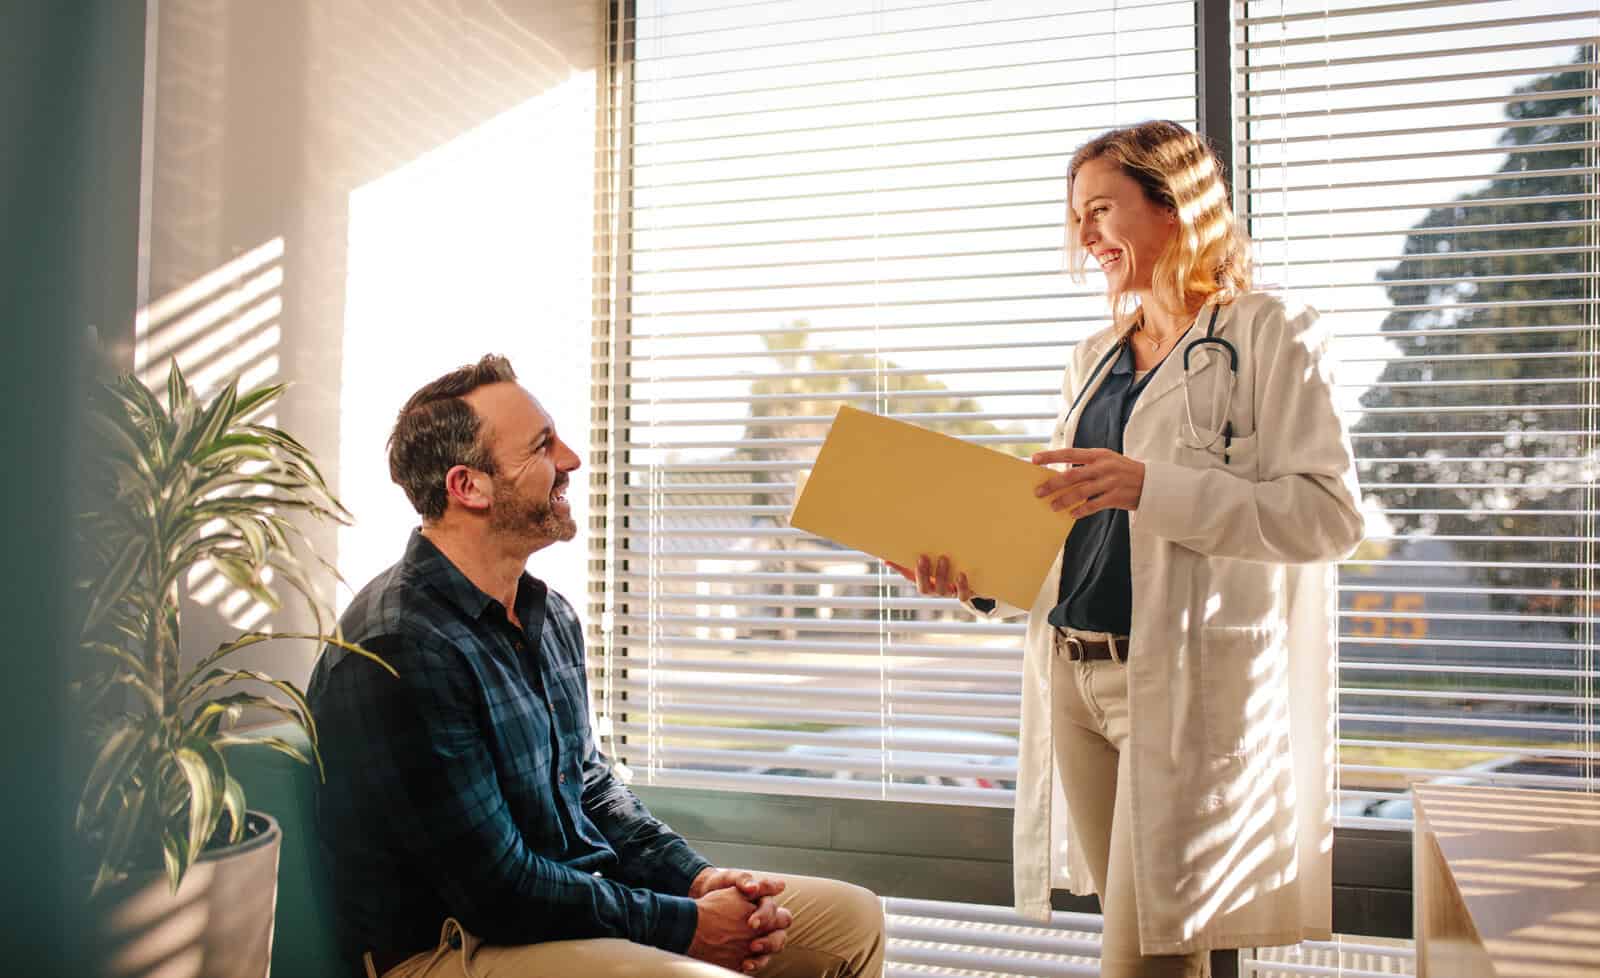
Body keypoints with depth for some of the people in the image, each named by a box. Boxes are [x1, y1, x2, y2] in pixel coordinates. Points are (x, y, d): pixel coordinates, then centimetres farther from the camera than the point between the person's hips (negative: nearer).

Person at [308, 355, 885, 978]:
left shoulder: (550, 616, 8)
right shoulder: (400, 648, -23)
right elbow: (500, 889, -22)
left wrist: (697, 878, 1)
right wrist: (687, 925, -14)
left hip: (584, 898, 9)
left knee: (852, 917, 6)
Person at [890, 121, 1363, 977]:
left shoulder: (1270, 337, -2)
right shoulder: (1096, 357, 18)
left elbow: (1328, 513, -12)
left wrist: (1148, 486, -21)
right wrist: (977, 574, 2)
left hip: (1187, 684, -6)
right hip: (1073, 678, 6)